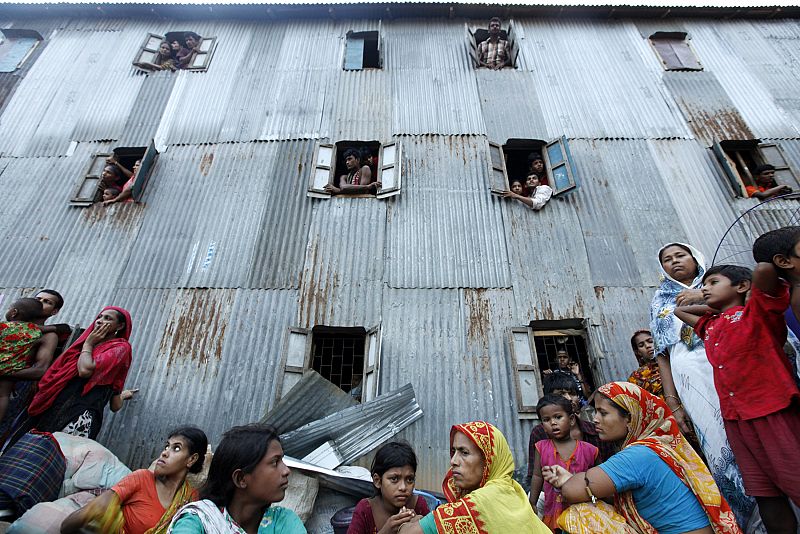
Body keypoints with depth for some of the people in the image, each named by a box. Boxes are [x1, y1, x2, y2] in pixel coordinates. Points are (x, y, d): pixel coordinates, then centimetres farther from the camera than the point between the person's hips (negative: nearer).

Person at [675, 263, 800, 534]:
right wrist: (715, 308, 23)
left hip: (774, 412, -6)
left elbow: (764, 268, -21)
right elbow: (679, 310, 35)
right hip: (735, 418, 6)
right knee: (764, 493, 11)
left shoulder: (756, 311, -2)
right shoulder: (710, 326, 17)